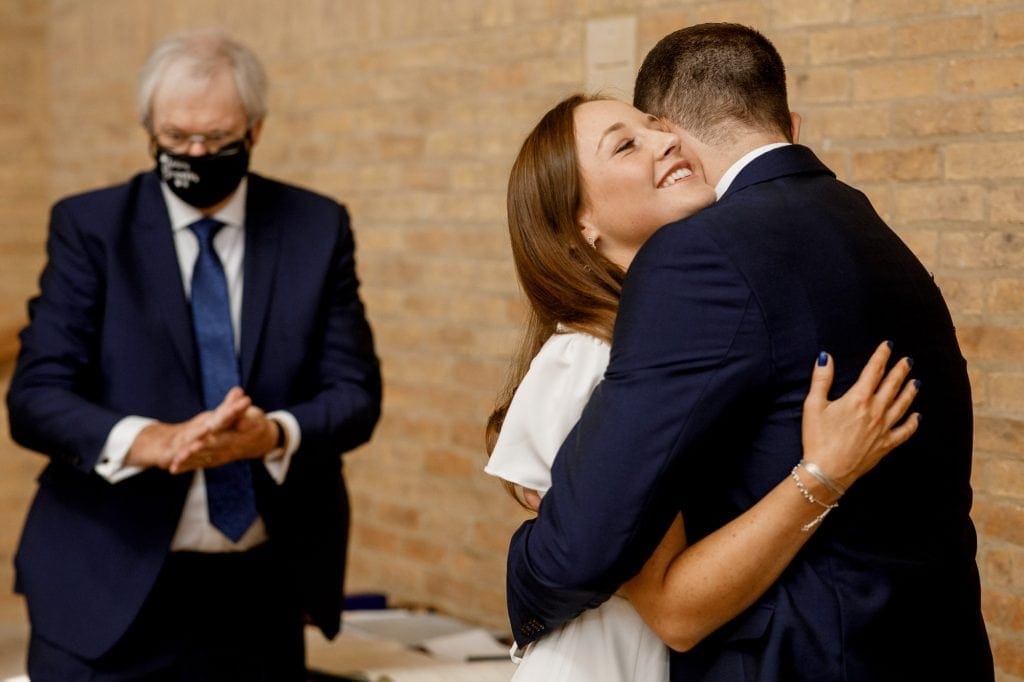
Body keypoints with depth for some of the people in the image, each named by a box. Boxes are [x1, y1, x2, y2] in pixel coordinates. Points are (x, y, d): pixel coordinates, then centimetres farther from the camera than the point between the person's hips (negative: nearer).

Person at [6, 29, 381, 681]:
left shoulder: (317, 228, 3)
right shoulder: (89, 226, -1)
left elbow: (356, 393, 1)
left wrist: (273, 433, -22)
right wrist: (153, 441, -27)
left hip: (259, 597, 2)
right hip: (109, 591, -2)